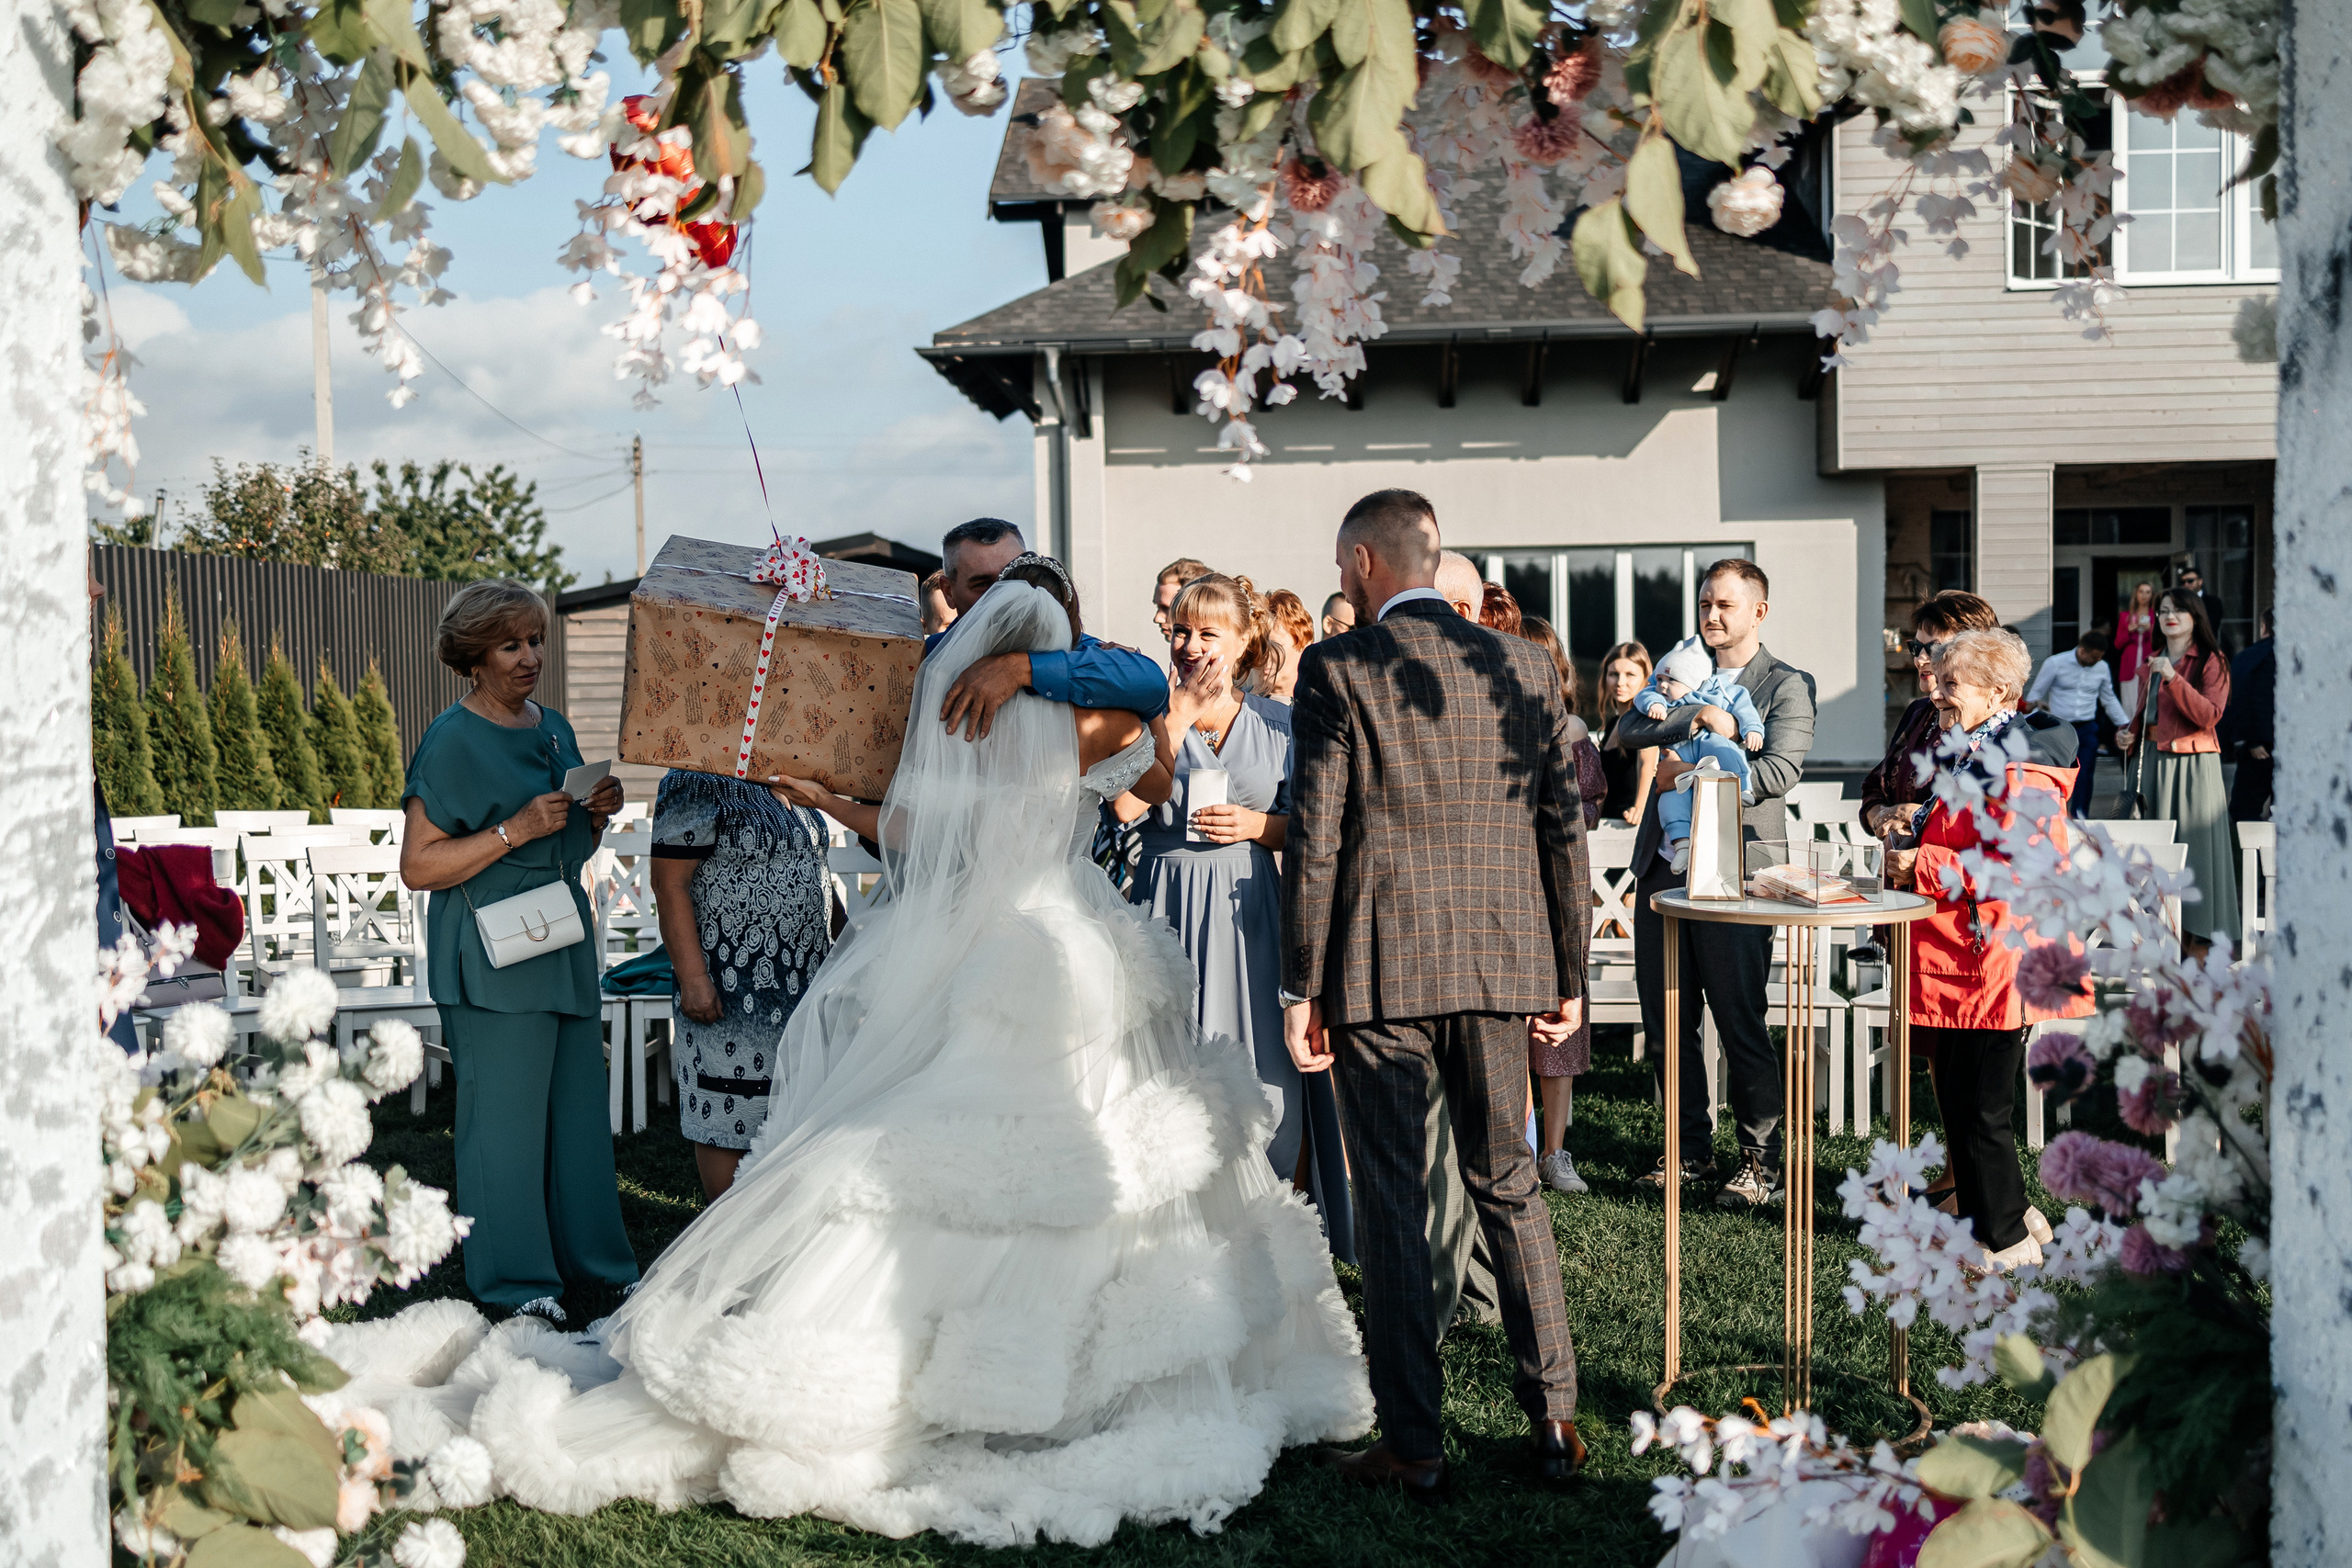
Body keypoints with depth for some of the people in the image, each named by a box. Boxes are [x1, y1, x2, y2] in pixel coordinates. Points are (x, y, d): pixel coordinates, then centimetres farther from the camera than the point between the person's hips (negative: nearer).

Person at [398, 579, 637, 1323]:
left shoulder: (553, 727, 15)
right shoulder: (453, 741, -8)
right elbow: (418, 865, -13)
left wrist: (598, 813, 3)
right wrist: (517, 829, -19)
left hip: (564, 943, 7)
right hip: (493, 957, -7)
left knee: (579, 1104, 10)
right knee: (505, 1114, -4)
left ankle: (591, 1261, 21)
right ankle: (515, 1279, 7)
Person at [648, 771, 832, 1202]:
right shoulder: (698, 784, -11)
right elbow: (670, 883, -16)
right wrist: (693, 978, -22)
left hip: (802, 981, 8)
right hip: (732, 988, -8)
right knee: (731, 1118, -2)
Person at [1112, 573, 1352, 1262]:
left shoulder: (1277, 722, 7)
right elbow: (1127, 806, -11)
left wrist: (1257, 825, -9)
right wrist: (1178, 715, -11)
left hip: (1249, 909, 0)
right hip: (1170, 906, 0)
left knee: (1268, 1071, -2)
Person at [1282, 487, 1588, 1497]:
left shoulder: (1337, 669, -7)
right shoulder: (1523, 667, 6)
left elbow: (1315, 840, -10)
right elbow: (1563, 831, 6)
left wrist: (1300, 990, -4)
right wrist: (1569, 978, 13)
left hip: (1381, 969, -4)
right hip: (1498, 963, 4)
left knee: (1391, 1203, 4)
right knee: (1509, 1187, 15)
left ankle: (1412, 1444, 10)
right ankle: (1553, 1421, 19)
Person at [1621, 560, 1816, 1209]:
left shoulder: (1787, 686, 0)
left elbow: (1780, 771, -15)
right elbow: (1630, 729, 1)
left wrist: (1690, 774, -15)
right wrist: (1692, 720, -15)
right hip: (1663, 868, 6)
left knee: (1740, 1020, -2)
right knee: (1665, 1016, 10)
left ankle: (1762, 1160, 11)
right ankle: (1692, 1148, 23)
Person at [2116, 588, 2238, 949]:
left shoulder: (2210, 661, -1)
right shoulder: (2152, 664, 17)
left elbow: (2209, 715, -14)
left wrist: (2174, 679, -21)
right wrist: (2129, 733, 10)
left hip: (2193, 764, -6)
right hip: (2153, 760, 6)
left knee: (2192, 838, -7)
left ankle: (2198, 930, -3)